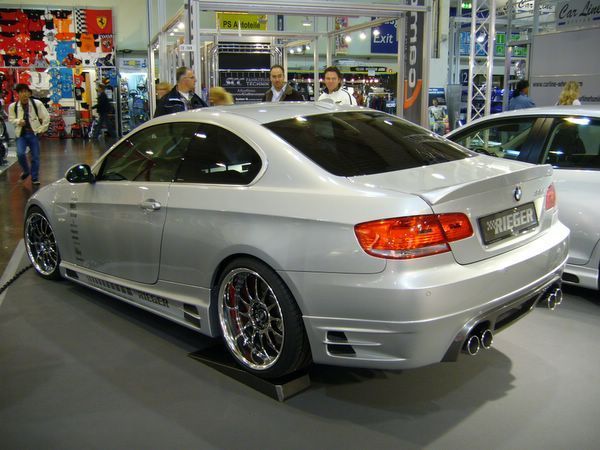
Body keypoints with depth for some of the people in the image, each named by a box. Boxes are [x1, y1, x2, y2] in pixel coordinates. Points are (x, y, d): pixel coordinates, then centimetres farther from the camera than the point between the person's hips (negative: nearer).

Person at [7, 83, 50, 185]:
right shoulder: (13, 106, -2)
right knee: (20, 154, -16)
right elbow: (11, 119, 10)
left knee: (35, 157, 2)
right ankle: (26, 171, 13)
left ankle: (35, 178, 16)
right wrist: (18, 121, -11)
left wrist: (42, 129, 0)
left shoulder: (37, 103, -6)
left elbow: (46, 117, 2)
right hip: (21, 134, 0)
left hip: (34, 133, 0)